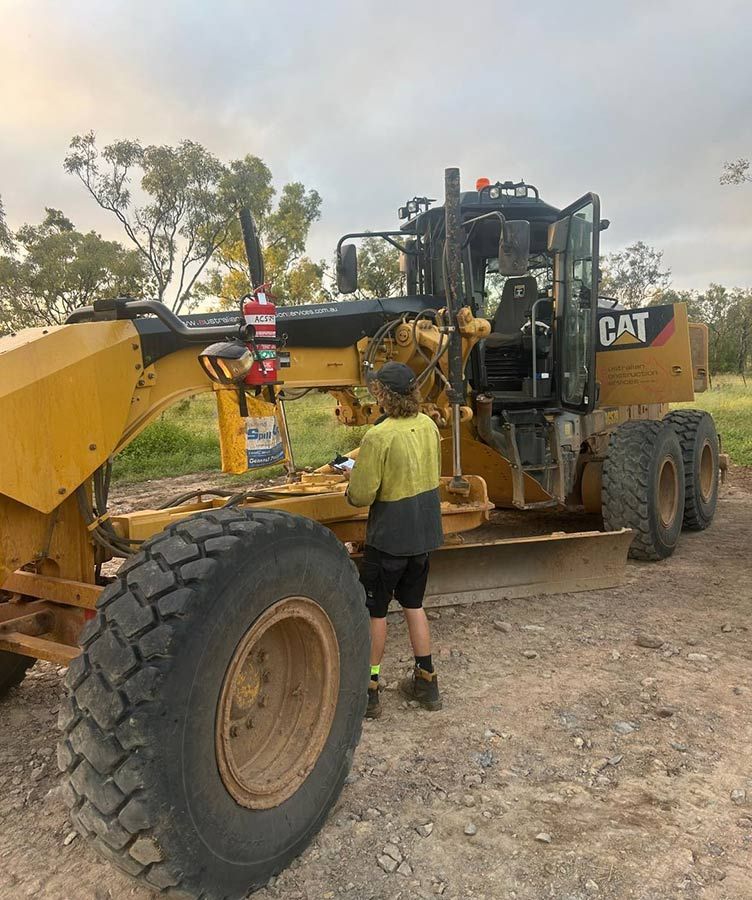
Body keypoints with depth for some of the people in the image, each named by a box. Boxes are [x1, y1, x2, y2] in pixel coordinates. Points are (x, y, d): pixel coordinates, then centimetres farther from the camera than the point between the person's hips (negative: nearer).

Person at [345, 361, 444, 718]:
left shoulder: (379, 437, -24)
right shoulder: (429, 426, 0)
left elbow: (361, 495, -21)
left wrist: (353, 481, 1)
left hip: (389, 539, -7)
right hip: (424, 533, 7)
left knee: (375, 611, 10)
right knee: (413, 605, 21)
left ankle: (369, 691, 22)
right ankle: (426, 683, 30)